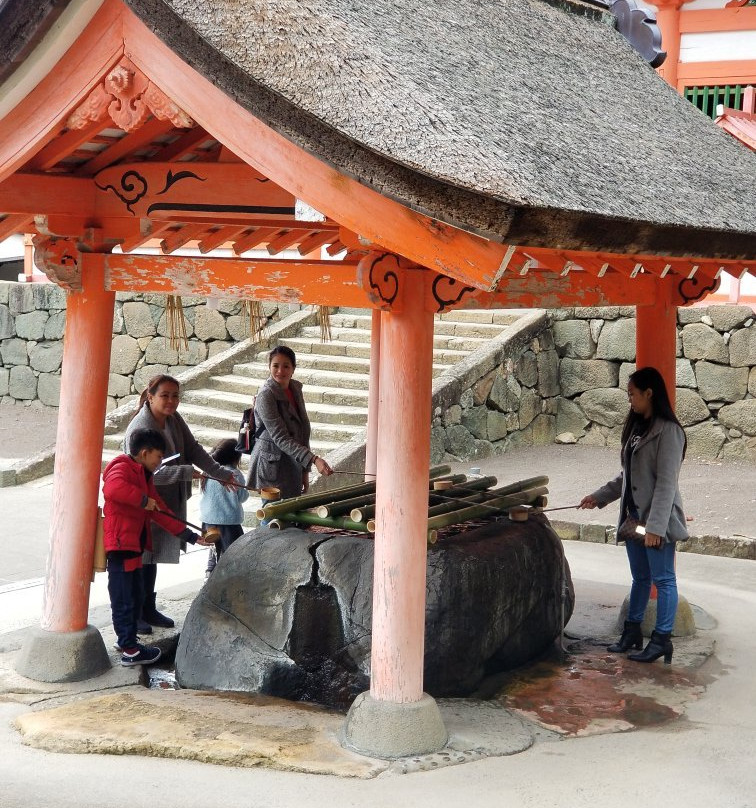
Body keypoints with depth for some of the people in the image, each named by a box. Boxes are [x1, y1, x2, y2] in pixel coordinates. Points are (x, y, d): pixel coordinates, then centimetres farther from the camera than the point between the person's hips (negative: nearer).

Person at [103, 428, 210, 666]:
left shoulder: (144, 476, 20)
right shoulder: (122, 469, -12)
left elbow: (161, 512, 21)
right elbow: (112, 488, -36)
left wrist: (190, 536, 17)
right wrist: (143, 500, -28)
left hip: (134, 545, 10)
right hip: (120, 545, -10)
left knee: (135, 597, 18)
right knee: (124, 599, -4)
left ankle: (127, 639, 30)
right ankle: (130, 651, 0)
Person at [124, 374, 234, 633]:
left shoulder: (173, 419, 1)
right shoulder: (139, 429, -25)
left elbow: (193, 449, 4)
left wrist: (222, 473, -3)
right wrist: (188, 472, -31)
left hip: (167, 503, 8)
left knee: (152, 557, 19)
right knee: (139, 559, 2)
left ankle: (148, 610, 31)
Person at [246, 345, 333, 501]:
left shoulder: (295, 389, 8)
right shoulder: (266, 396, -15)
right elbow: (281, 438, -21)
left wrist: (305, 470, 11)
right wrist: (314, 459, -30)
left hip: (293, 466, 7)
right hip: (273, 466, -7)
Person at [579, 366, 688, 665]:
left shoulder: (668, 431, -16)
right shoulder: (637, 427, 11)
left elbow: (666, 483, -20)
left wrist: (656, 525, -23)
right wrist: (600, 496, 14)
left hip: (658, 520, -8)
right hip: (634, 517, 9)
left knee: (663, 579, 2)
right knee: (639, 577, 17)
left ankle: (662, 640, 9)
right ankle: (632, 632, 26)